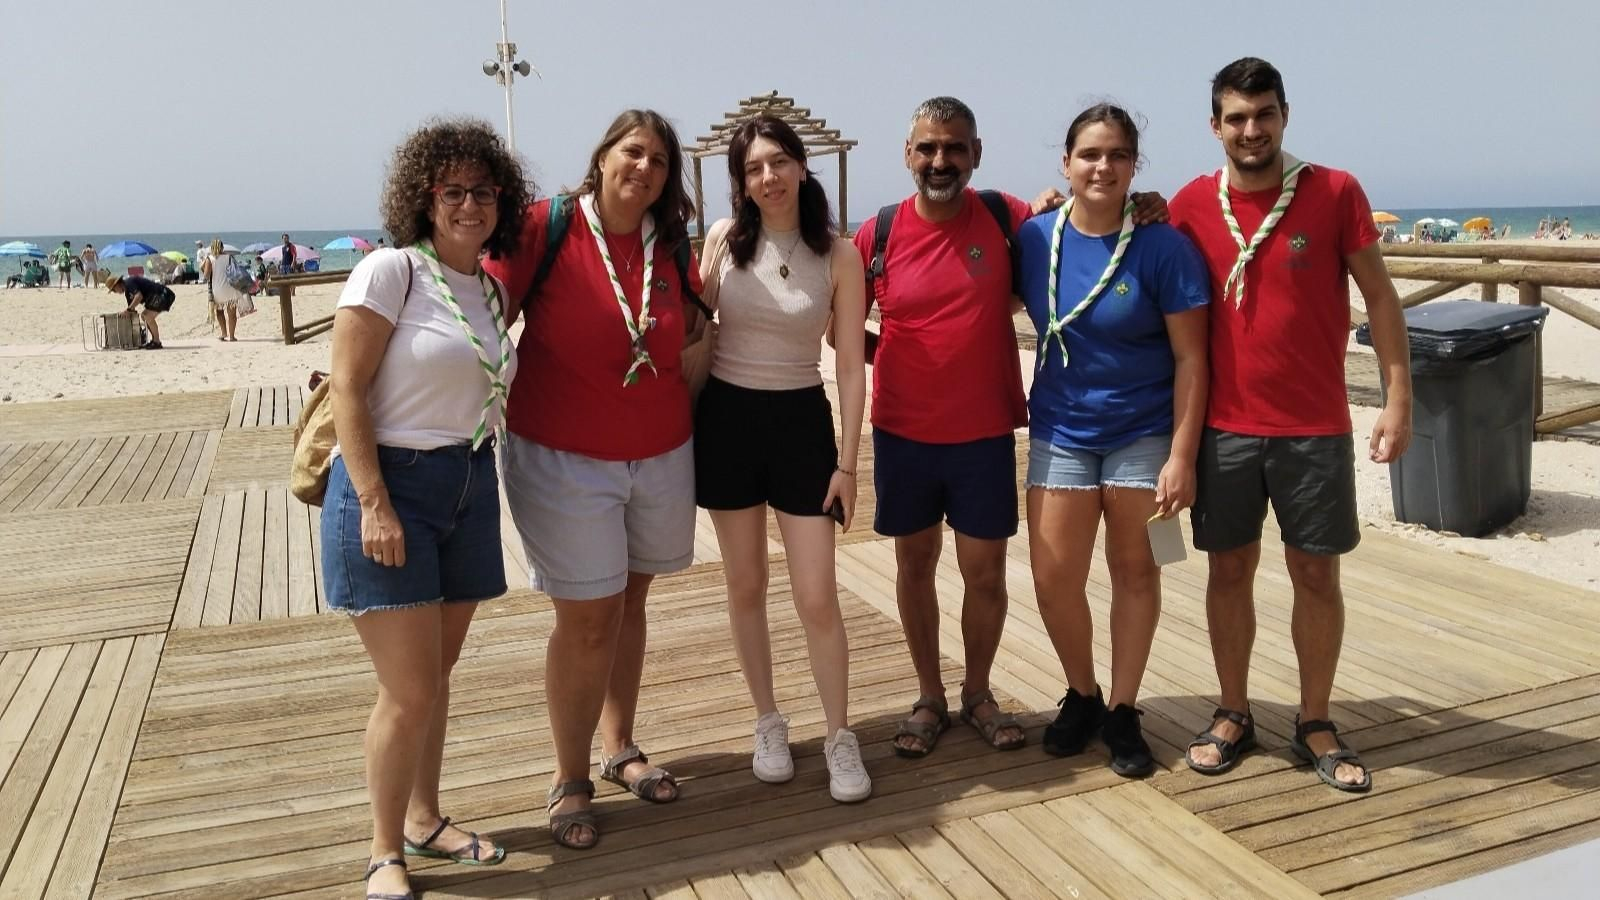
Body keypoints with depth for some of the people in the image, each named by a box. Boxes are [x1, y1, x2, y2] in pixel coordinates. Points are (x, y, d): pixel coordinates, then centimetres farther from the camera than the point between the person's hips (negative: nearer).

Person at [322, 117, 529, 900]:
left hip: (470, 488, 7)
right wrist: (374, 503, -19)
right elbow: (346, 388, -14)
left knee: (438, 672, 16)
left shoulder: (491, 291, 10)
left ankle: (425, 819, 34)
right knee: (410, 692, -4)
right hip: (391, 483, -6)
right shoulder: (389, 272, -10)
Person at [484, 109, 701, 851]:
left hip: (662, 456, 4)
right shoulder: (547, 227, -11)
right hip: (563, 458, -4)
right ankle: (569, 781, 20)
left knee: (628, 602, 16)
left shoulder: (672, 247, 2)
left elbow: (694, 337, 15)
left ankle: (620, 749, 35)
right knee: (588, 619, 0)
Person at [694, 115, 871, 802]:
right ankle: (769, 724, 28)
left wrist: (847, 461, -6)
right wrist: (683, 425, 4)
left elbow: (851, 365, -4)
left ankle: (840, 738, 16)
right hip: (727, 418, 2)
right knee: (746, 587, 11)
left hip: (801, 420, -1)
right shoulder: (724, 238, -3)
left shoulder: (838, 255, -6)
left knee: (817, 598, -2)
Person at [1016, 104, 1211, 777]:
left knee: (1133, 568, 8)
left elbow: (1191, 359, -11)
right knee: (1053, 580, 1)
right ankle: (1081, 695, 27)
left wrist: (1181, 456, -15)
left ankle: (1123, 711, 26)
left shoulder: (1163, 247, -12)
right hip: (1061, 431, 3)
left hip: (1144, 433, -2)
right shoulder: (1034, 237, -3)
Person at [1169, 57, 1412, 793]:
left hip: (1315, 429, -1)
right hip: (1223, 427, 1)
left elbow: (1379, 297, 0)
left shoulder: (1335, 192, -4)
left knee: (1317, 573, 7)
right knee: (1230, 569, 9)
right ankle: (1232, 715, 24)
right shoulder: (1190, 206, 0)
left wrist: (1399, 398, -5)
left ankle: (1315, 724, 22)